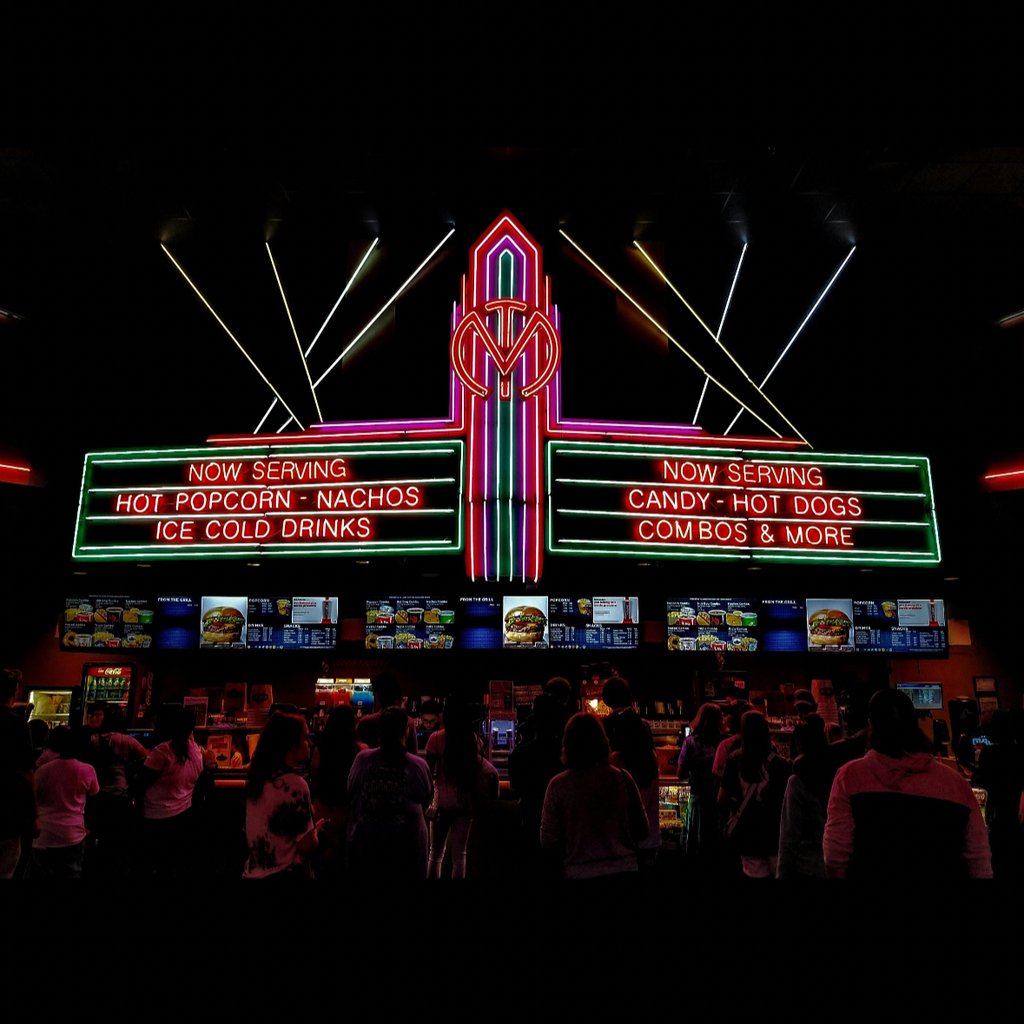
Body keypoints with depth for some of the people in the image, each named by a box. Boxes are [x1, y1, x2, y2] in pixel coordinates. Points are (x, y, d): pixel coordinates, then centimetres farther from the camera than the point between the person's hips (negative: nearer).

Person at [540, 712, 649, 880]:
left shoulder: (557, 785, -11)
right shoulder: (622, 778, -9)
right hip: (624, 868, 1)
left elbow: (548, 841, -7)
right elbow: (642, 831, -1)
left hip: (579, 872, -1)